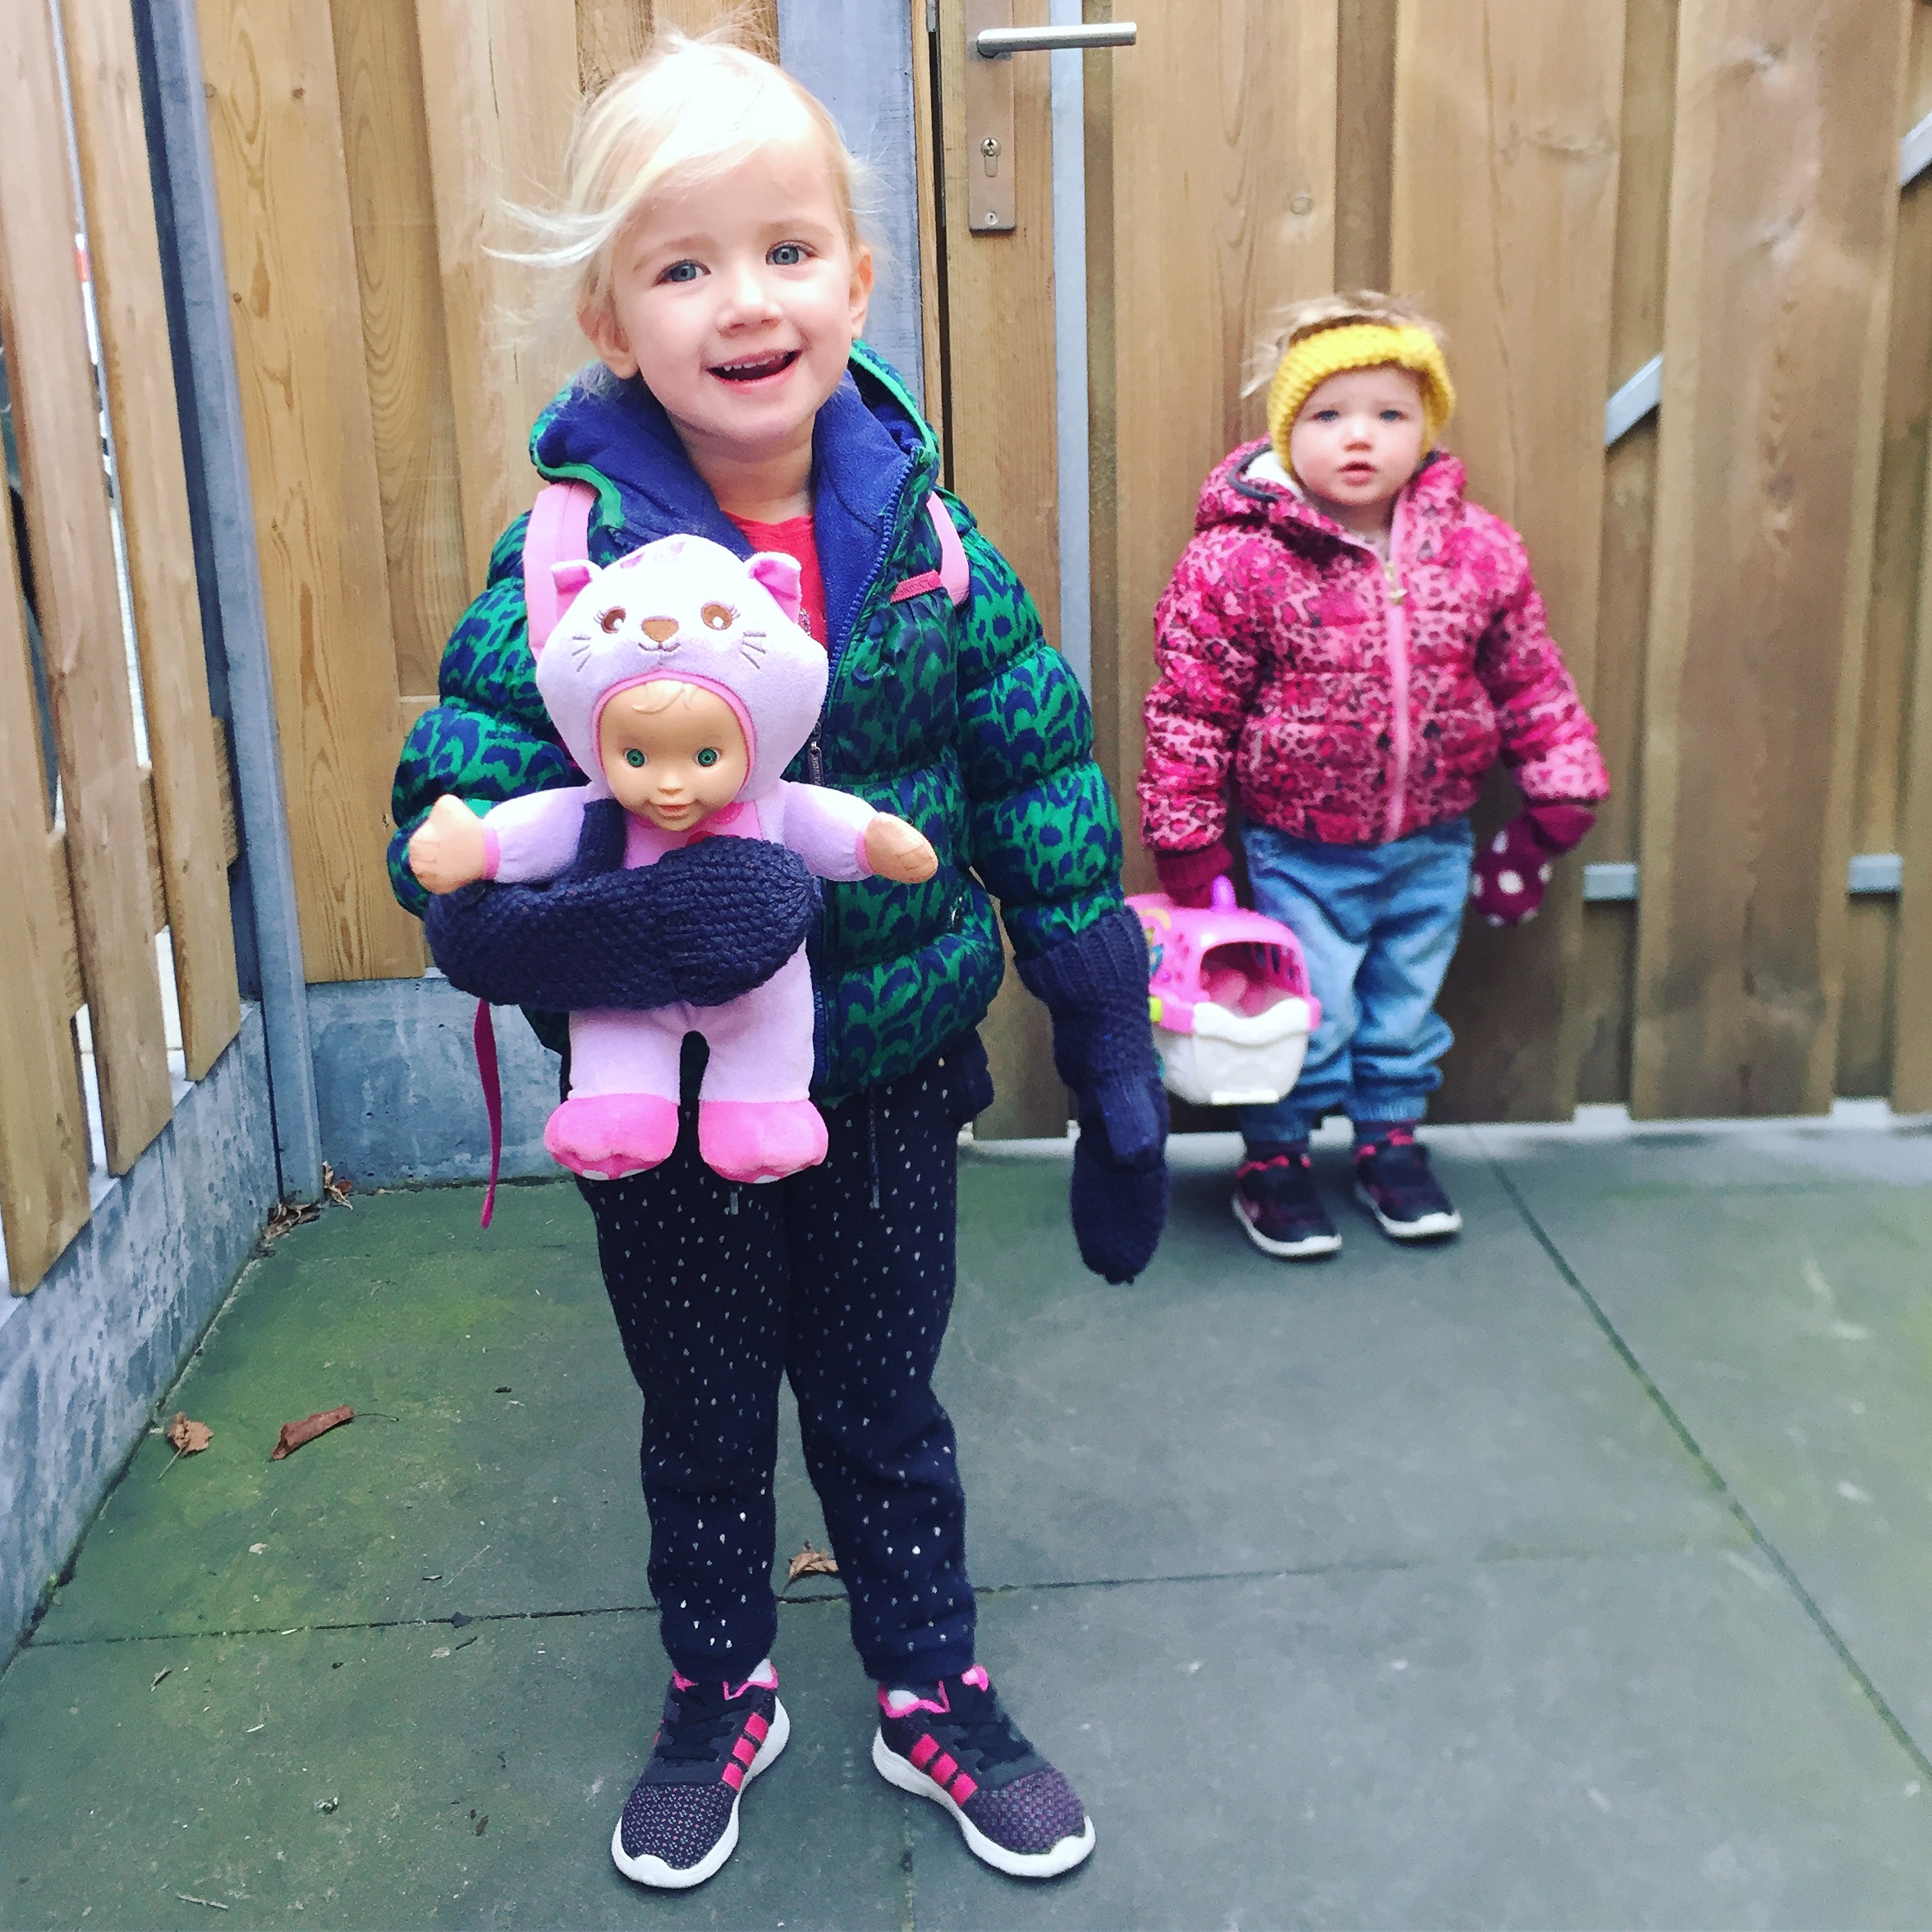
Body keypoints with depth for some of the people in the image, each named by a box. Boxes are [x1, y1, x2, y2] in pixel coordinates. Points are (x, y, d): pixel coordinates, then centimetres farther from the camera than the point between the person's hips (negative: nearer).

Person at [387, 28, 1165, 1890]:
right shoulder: (573, 556, -17)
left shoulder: (921, 532, -10)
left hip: (891, 1074, 1)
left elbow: (1050, 812, -5)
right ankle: (717, 1697, 44)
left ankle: (931, 1694, 42)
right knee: (704, 1419, 19)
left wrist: (1116, 1075, -2)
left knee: (885, 1405, 19)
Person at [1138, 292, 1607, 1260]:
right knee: (1304, 1013, 6)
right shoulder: (1236, 561, -17)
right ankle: (1275, 1160, 27)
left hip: (1432, 844, 4)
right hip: (1301, 851, -3)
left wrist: (1557, 799, 7)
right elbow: (1189, 711, -12)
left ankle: (1391, 1141, 39)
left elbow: (1531, 682, 6)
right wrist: (1188, 848, -10)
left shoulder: (1479, 552, -5)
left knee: (1407, 1005, 19)